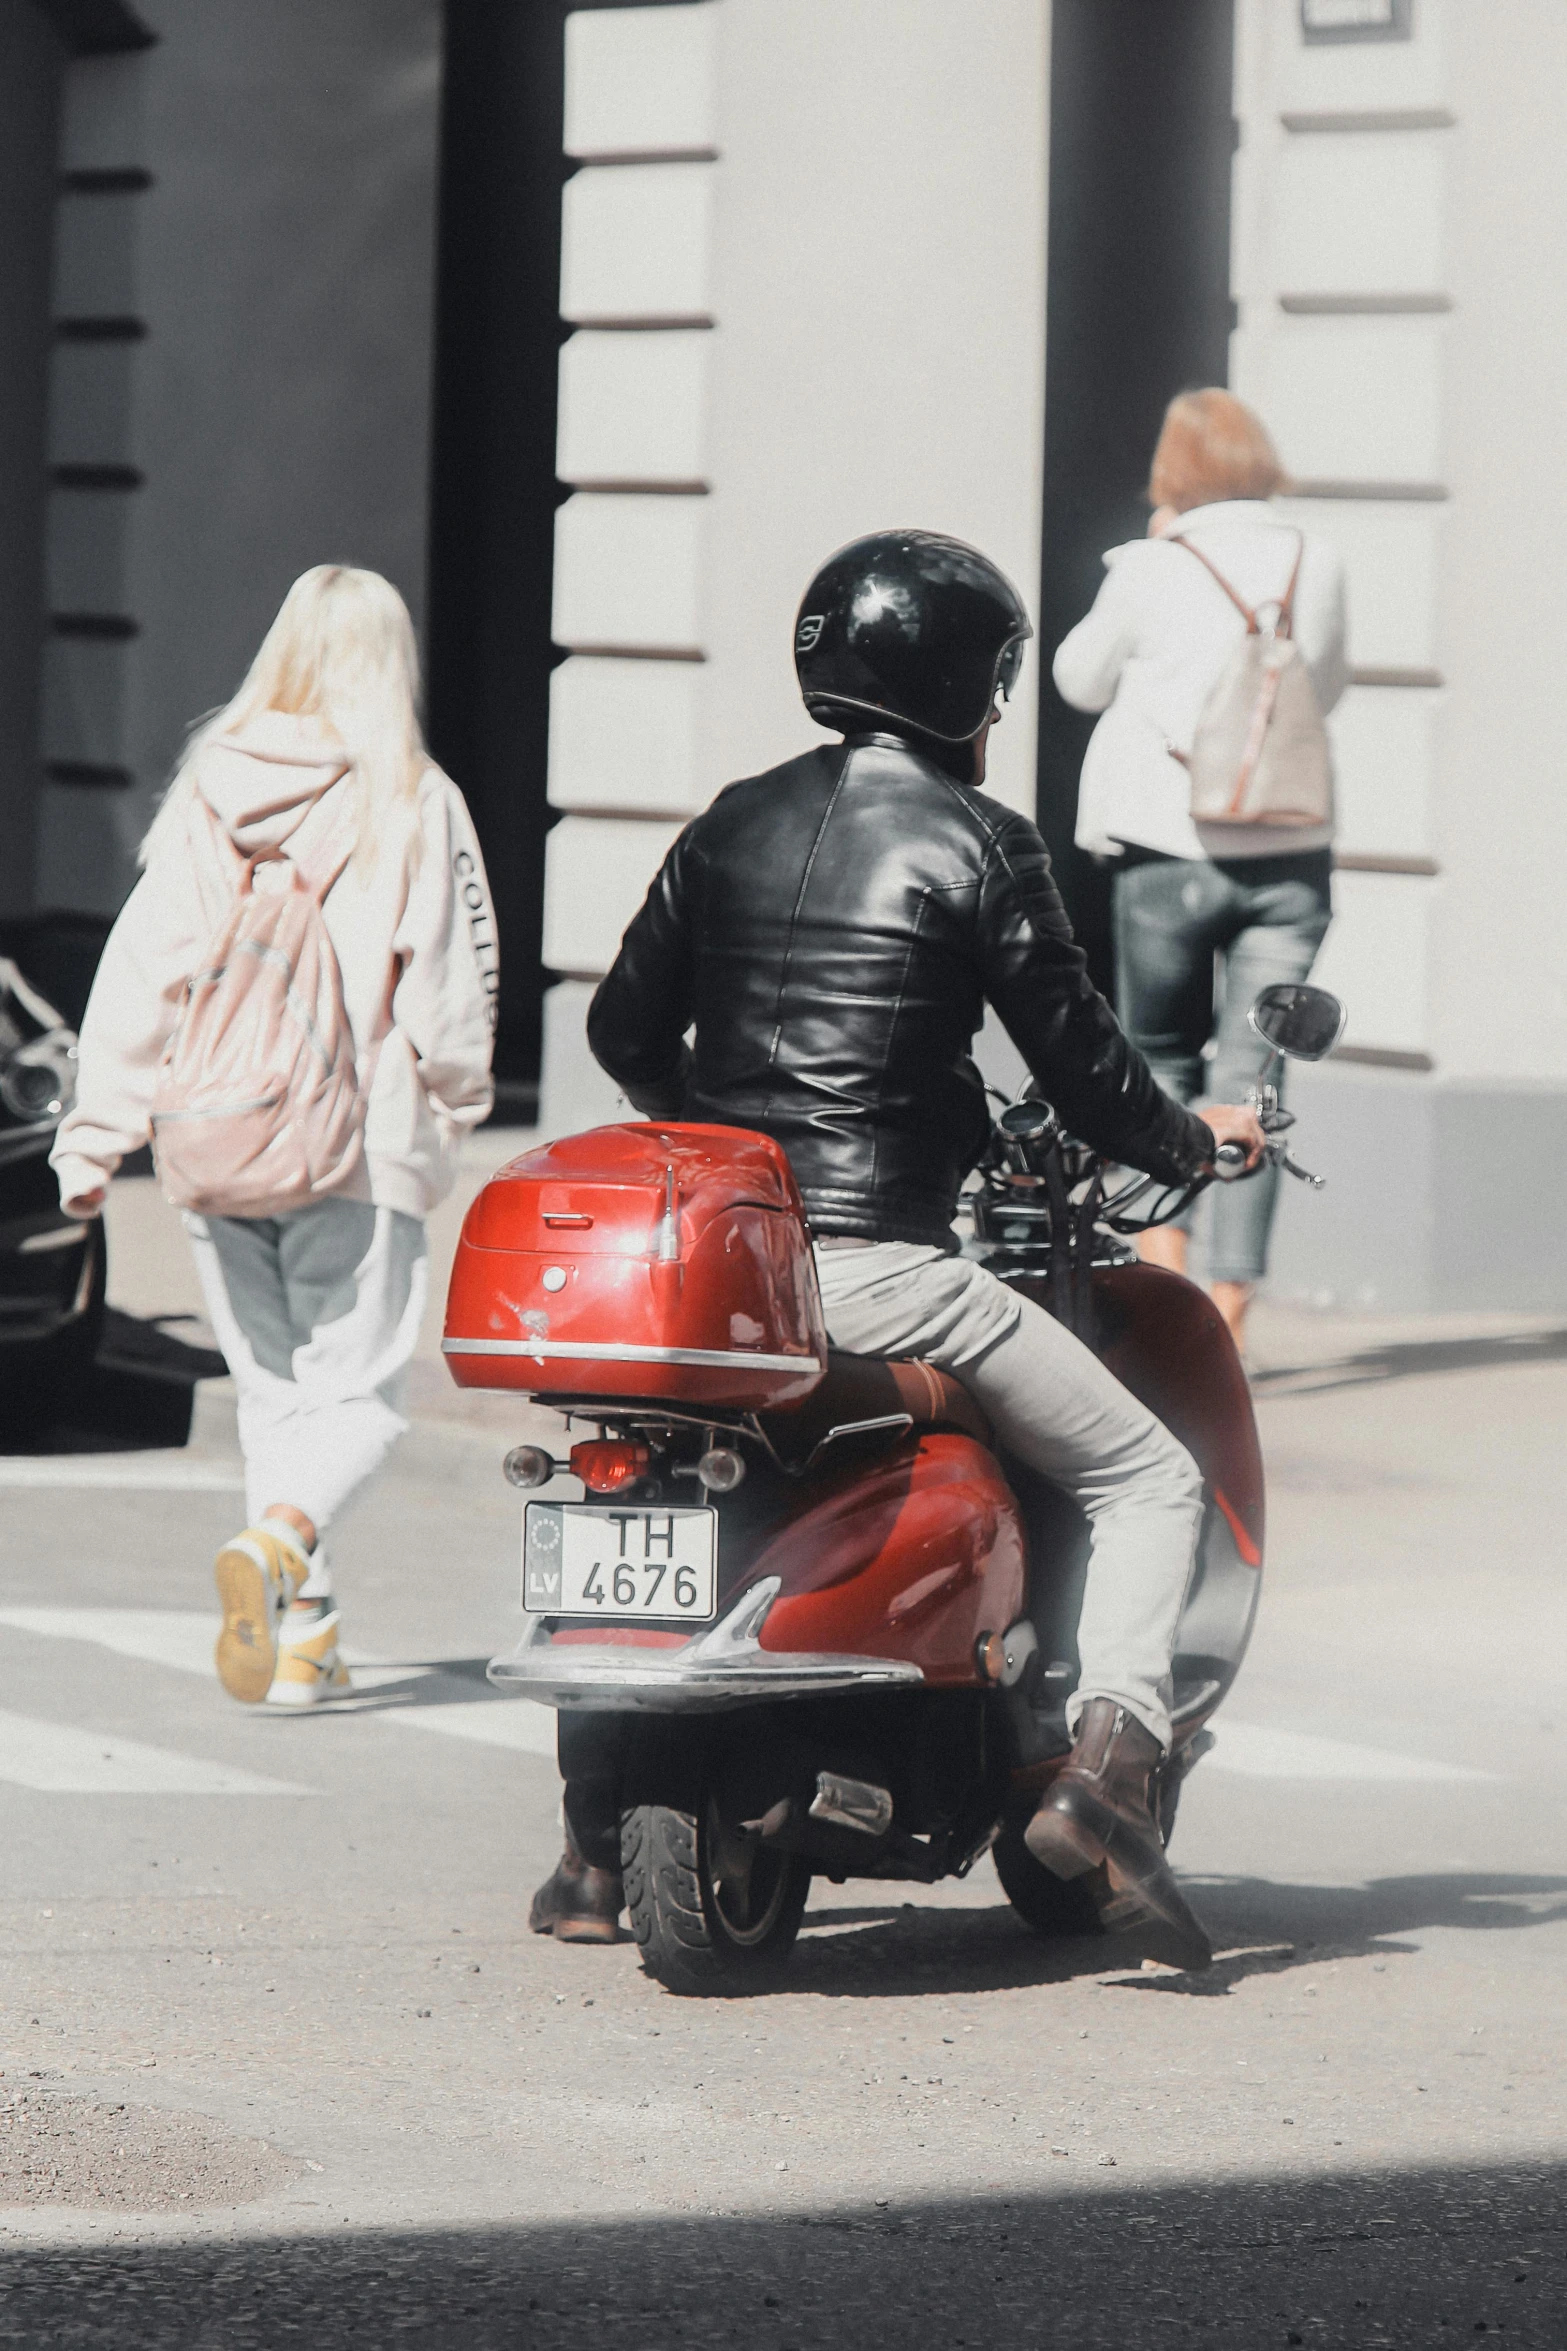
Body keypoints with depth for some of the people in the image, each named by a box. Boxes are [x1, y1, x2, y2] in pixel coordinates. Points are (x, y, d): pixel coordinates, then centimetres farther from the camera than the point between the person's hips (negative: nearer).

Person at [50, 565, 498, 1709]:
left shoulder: (208, 793, 3)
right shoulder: (413, 801, -6)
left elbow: (139, 971, 3)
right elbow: (451, 984, -4)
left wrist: (97, 1138, 7)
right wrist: (454, 1103, 15)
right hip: (358, 1146, -4)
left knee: (271, 1390, 15)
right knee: (356, 1392, 1)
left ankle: (302, 1635, 13)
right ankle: (277, 1542, -26)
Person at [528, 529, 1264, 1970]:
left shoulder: (737, 825, 11)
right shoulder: (979, 845, -3)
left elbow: (625, 1027, 17)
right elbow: (1072, 1054, -1)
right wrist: (1189, 1142, 18)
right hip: (877, 1260, -5)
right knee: (1149, 1479, 7)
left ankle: (593, 1850, 21)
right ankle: (1108, 1759, -14)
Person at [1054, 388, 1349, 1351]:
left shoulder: (1152, 570, -8)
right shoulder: (1316, 563, 1)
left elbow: (1082, 679, 9)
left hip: (1171, 850, -2)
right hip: (1290, 853, 2)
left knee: (1162, 1061, 14)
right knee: (1250, 1081, 4)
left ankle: (1162, 1266, -3)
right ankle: (1230, 1312, -1)